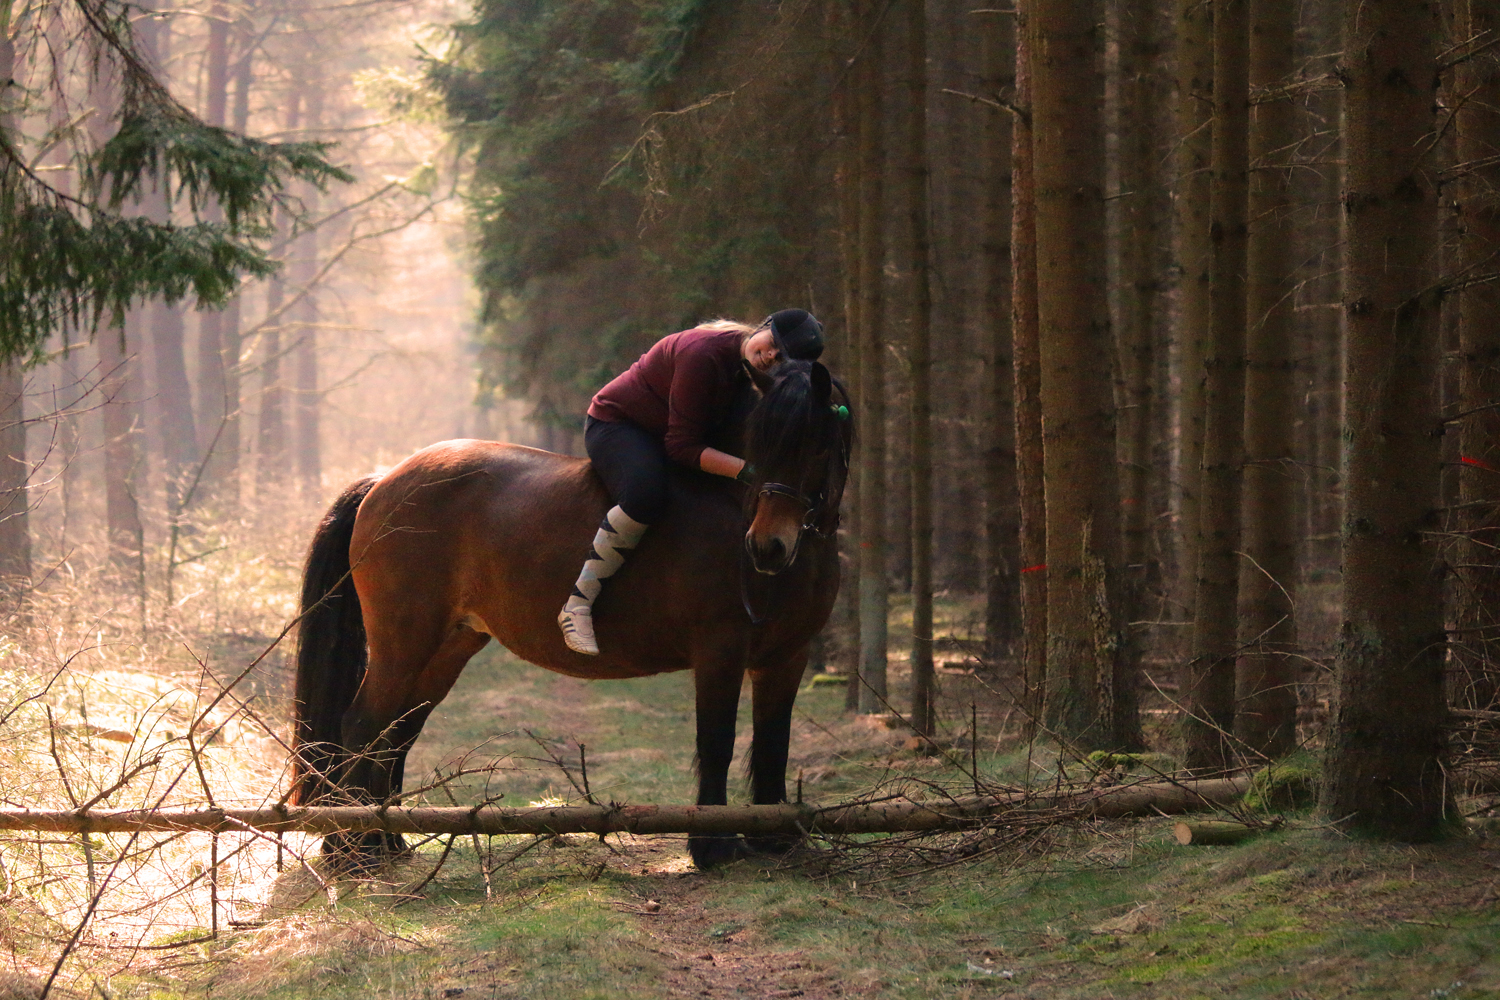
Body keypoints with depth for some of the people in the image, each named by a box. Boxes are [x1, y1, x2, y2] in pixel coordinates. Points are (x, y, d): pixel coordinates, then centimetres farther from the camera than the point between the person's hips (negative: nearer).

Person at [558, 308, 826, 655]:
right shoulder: (702, 353, -30)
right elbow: (681, 447, -30)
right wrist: (745, 469, -39)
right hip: (615, 426, -9)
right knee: (646, 496, -37)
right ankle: (577, 604, -32)